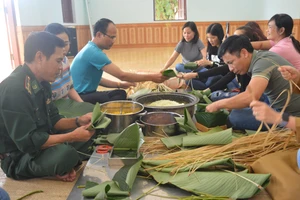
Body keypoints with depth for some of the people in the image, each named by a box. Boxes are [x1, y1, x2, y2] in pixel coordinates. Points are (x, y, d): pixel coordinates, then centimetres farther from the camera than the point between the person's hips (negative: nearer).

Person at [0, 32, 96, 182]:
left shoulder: (42, 83, 2)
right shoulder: (13, 89, -27)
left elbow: (52, 121, 10)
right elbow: (29, 142, -28)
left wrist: (78, 121, -7)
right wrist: (72, 136, -24)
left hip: (41, 144, 9)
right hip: (18, 159, -9)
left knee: (89, 131, 6)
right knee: (66, 153, -35)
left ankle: (61, 167, -9)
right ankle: (63, 168, -1)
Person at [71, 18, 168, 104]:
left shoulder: (91, 50, 11)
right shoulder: (94, 52, -21)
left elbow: (97, 79, 16)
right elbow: (122, 75, -24)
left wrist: (119, 84, 5)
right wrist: (151, 77, -19)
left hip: (85, 94, 10)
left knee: (121, 93, 1)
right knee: (119, 98, -22)